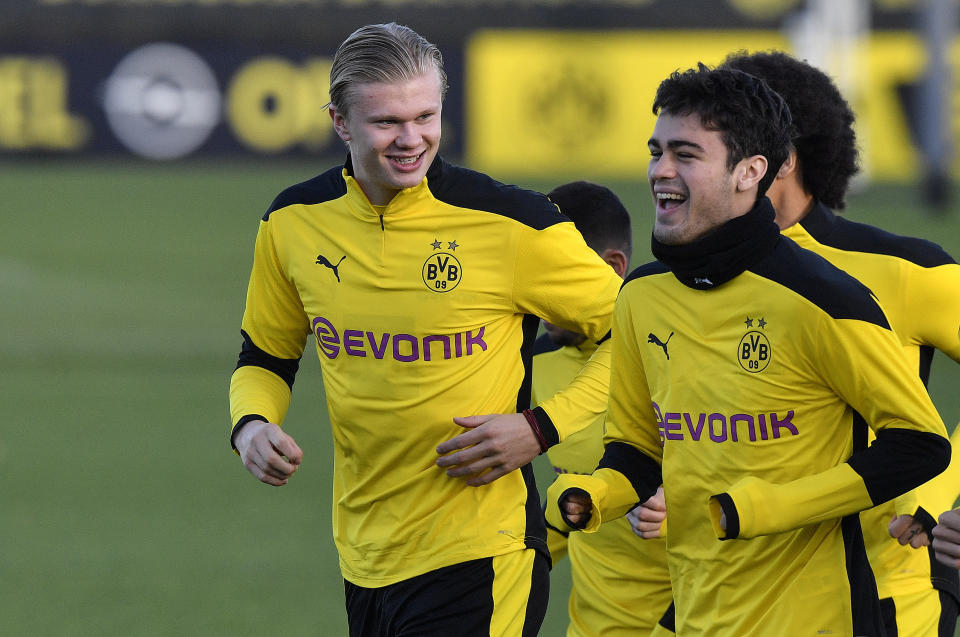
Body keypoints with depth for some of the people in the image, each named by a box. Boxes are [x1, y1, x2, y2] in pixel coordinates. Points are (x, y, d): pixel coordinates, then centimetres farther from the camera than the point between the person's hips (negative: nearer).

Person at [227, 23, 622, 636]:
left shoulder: (511, 223, -12)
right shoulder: (294, 223, 1)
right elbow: (267, 356, 17)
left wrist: (541, 431, -12)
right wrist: (251, 424, -3)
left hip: (477, 560, -5)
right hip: (363, 557, 5)